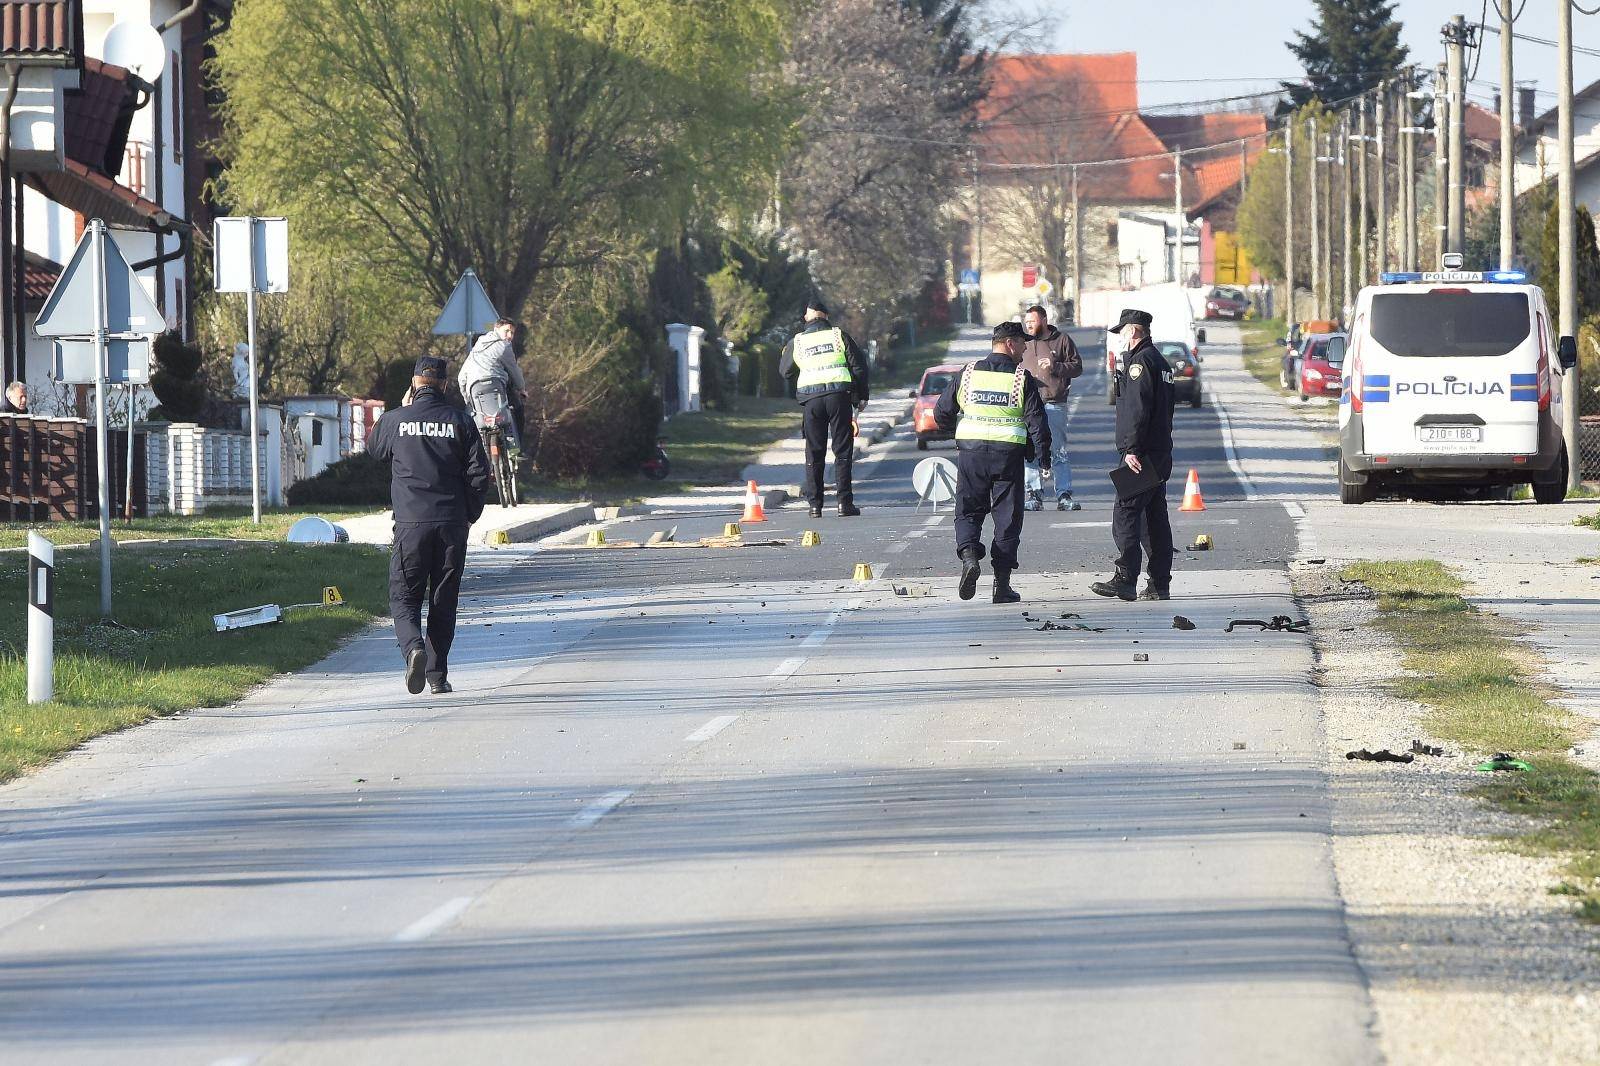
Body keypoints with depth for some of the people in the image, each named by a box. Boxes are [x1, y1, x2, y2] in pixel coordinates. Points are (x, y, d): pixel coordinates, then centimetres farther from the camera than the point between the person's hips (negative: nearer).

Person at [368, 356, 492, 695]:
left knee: (404, 596, 4)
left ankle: (413, 647, -24)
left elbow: (374, 450, 22)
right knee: (444, 600, 10)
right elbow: (478, 473, 0)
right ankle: (438, 675, 10)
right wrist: (470, 515, 13)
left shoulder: (394, 420, 0)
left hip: (410, 524, -1)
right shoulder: (460, 420, 0)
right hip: (451, 524, 1)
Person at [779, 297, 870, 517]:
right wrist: (861, 397, 11)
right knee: (843, 450, 2)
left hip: (811, 399, 1)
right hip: (839, 396, -1)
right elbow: (859, 366, 2)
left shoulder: (796, 342, 8)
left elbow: (785, 371, 21)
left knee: (814, 453, 8)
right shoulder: (839, 336, 4)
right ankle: (844, 503, -4)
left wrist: (785, 352, 40)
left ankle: (815, 505, 5)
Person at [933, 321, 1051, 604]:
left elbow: (942, 413, 10)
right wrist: (1044, 460, 3)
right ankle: (1002, 585, 6)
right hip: (1008, 454, -2)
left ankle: (969, 555, -17)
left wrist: (957, 432, 28)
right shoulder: (1022, 379, -3)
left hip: (970, 453, 2)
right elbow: (1037, 422, -5)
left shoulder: (968, 375, 5)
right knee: (1007, 519, 6)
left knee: (968, 512, 12)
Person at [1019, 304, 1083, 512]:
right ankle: (1035, 496, 7)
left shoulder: (1061, 340, 4)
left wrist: (1055, 367, -12)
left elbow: (1077, 366, 3)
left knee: (1059, 453, -1)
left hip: (1055, 405, -3)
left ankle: (1064, 496, 2)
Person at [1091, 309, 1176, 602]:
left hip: (1141, 455, -10)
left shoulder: (1140, 361, -11)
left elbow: (1137, 410, -20)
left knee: (1125, 515, -11)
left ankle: (1125, 580, -16)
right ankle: (1160, 585, 9)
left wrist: (1131, 449, -22)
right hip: (1161, 454, 10)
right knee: (1156, 519, 9)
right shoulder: (1160, 361, 20)